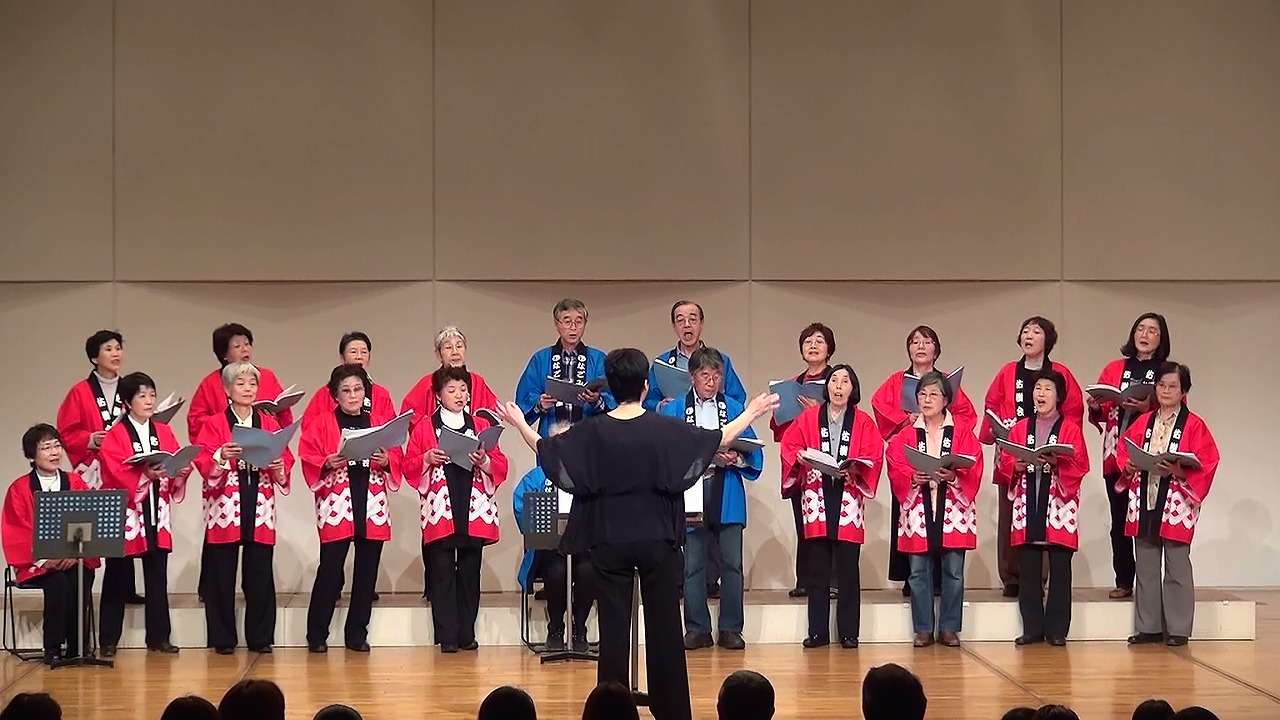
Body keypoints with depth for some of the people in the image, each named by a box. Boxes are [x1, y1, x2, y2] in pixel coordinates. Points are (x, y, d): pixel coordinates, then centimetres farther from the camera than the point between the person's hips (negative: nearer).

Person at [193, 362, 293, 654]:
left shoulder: (270, 424, 13)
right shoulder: (214, 425, 5)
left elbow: (286, 459, 6)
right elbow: (204, 463, -6)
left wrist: (279, 466, -15)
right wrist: (221, 457, -25)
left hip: (259, 509, 2)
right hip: (223, 508, -2)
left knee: (260, 575, 1)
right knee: (222, 576, 0)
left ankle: (261, 638, 8)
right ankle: (223, 639, 7)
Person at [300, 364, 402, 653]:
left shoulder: (382, 422, 13)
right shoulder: (321, 423, 5)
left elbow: (397, 459, 9)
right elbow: (308, 459, -1)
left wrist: (386, 461, -11)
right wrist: (328, 463, -19)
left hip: (372, 508, 3)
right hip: (336, 507, -3)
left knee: (367, 572, 5)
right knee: (330, 572, -6)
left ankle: (357, 635, 14)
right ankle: (316, 636, 3)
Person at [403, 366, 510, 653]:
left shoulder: (481, 426, 12)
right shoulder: (425, 428, 7)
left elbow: (501, 466, 8)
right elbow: (409, 467, 5)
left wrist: (484, 462, -11)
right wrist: (428, 459, -13)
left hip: (474, 513, 2)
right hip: (440, 511, -2)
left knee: (470, 573, 4)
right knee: (442, 574, -3)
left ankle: (467, 635, 10)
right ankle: (447, 637, 0)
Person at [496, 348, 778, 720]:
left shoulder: (592, 431, -6)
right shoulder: (666, 429, -8)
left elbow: (548, 450, 5)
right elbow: (718, 440, 1)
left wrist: (520, 424, 22)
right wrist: (750, 414, 16)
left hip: (609, 541, 0)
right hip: (657, 540, 0)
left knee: (613, 626, 4)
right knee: (664, 626, 6)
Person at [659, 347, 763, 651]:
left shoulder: (735, 408, 11)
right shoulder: (673, 411, 8)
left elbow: (754, 454, 7)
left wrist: (736, 459, -13)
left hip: (727, 498, 1)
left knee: (733, 563, -2)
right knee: (693, 565, 0)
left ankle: (730, 629, 5)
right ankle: (697, 629, 8)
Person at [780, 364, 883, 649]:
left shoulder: (863, 423, 8)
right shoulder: (808, 418, 10)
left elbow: (874, 457, 0)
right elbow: (789, 446, 6)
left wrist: (855, 468, -17)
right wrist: (801, 457, -14)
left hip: (848, 500, -1)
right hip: (816, 500, 1)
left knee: (848, 570, -1)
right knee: (817, 570, 2)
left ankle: (849, 633, 4)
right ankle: (818, 632, 6)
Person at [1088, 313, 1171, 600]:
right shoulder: (1114, 369, 15)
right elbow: (1101, 414, 14)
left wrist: (1149, 407, -20)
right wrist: (1095, 407, -8)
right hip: (1117, 456, 3)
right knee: (1119, 520, 2)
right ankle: (1123, 581, 6)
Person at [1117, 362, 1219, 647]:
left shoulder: (1194, 426, -2)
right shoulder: (1143, 423, 12)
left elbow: (1206, 465, -8)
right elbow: (1123, 451, 15)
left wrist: (1180, 472, -22)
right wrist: (1128, 466, -5)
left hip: (1176, 506, -5)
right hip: (1144, 504, 5)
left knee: (1177, 569, -2)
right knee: (1145, 569, 8)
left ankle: (1178, 630, 2)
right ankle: (1148, 627, 15)